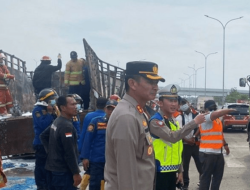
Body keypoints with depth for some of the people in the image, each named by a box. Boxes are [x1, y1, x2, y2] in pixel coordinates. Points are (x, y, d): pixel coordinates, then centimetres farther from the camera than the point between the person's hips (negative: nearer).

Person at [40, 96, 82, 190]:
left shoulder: (57, 122, 10)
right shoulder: (66, 125, -20)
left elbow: (43, 136, 23)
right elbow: (69, 153, -23)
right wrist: (76, 173, -18)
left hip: (54, 168, 10)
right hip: (64, 171, -10)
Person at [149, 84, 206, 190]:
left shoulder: (174, 121, 13)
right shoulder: (155, 121, -16)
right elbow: (173, 137, -32)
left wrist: (180, 171, 16)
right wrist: (194, 122, -29)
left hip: (172, 171, 8)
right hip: (160, 172, -8)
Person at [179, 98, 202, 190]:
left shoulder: (196, 114, 1)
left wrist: (194, 136, -11)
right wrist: (186, 140, -11)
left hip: (196, 144, 0)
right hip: (185, 144, 0)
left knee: (200, 163, 6)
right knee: (185, 165, 7)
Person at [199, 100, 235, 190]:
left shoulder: (217, 119, 16)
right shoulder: (205, 118, -15)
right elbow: (218, 113, -34)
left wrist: (225, 144, 26)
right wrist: (230, 110, -26)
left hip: (218, 152, 9)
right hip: (208, 153, -9)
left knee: (218, 176, 17)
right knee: (206, 176, -3)